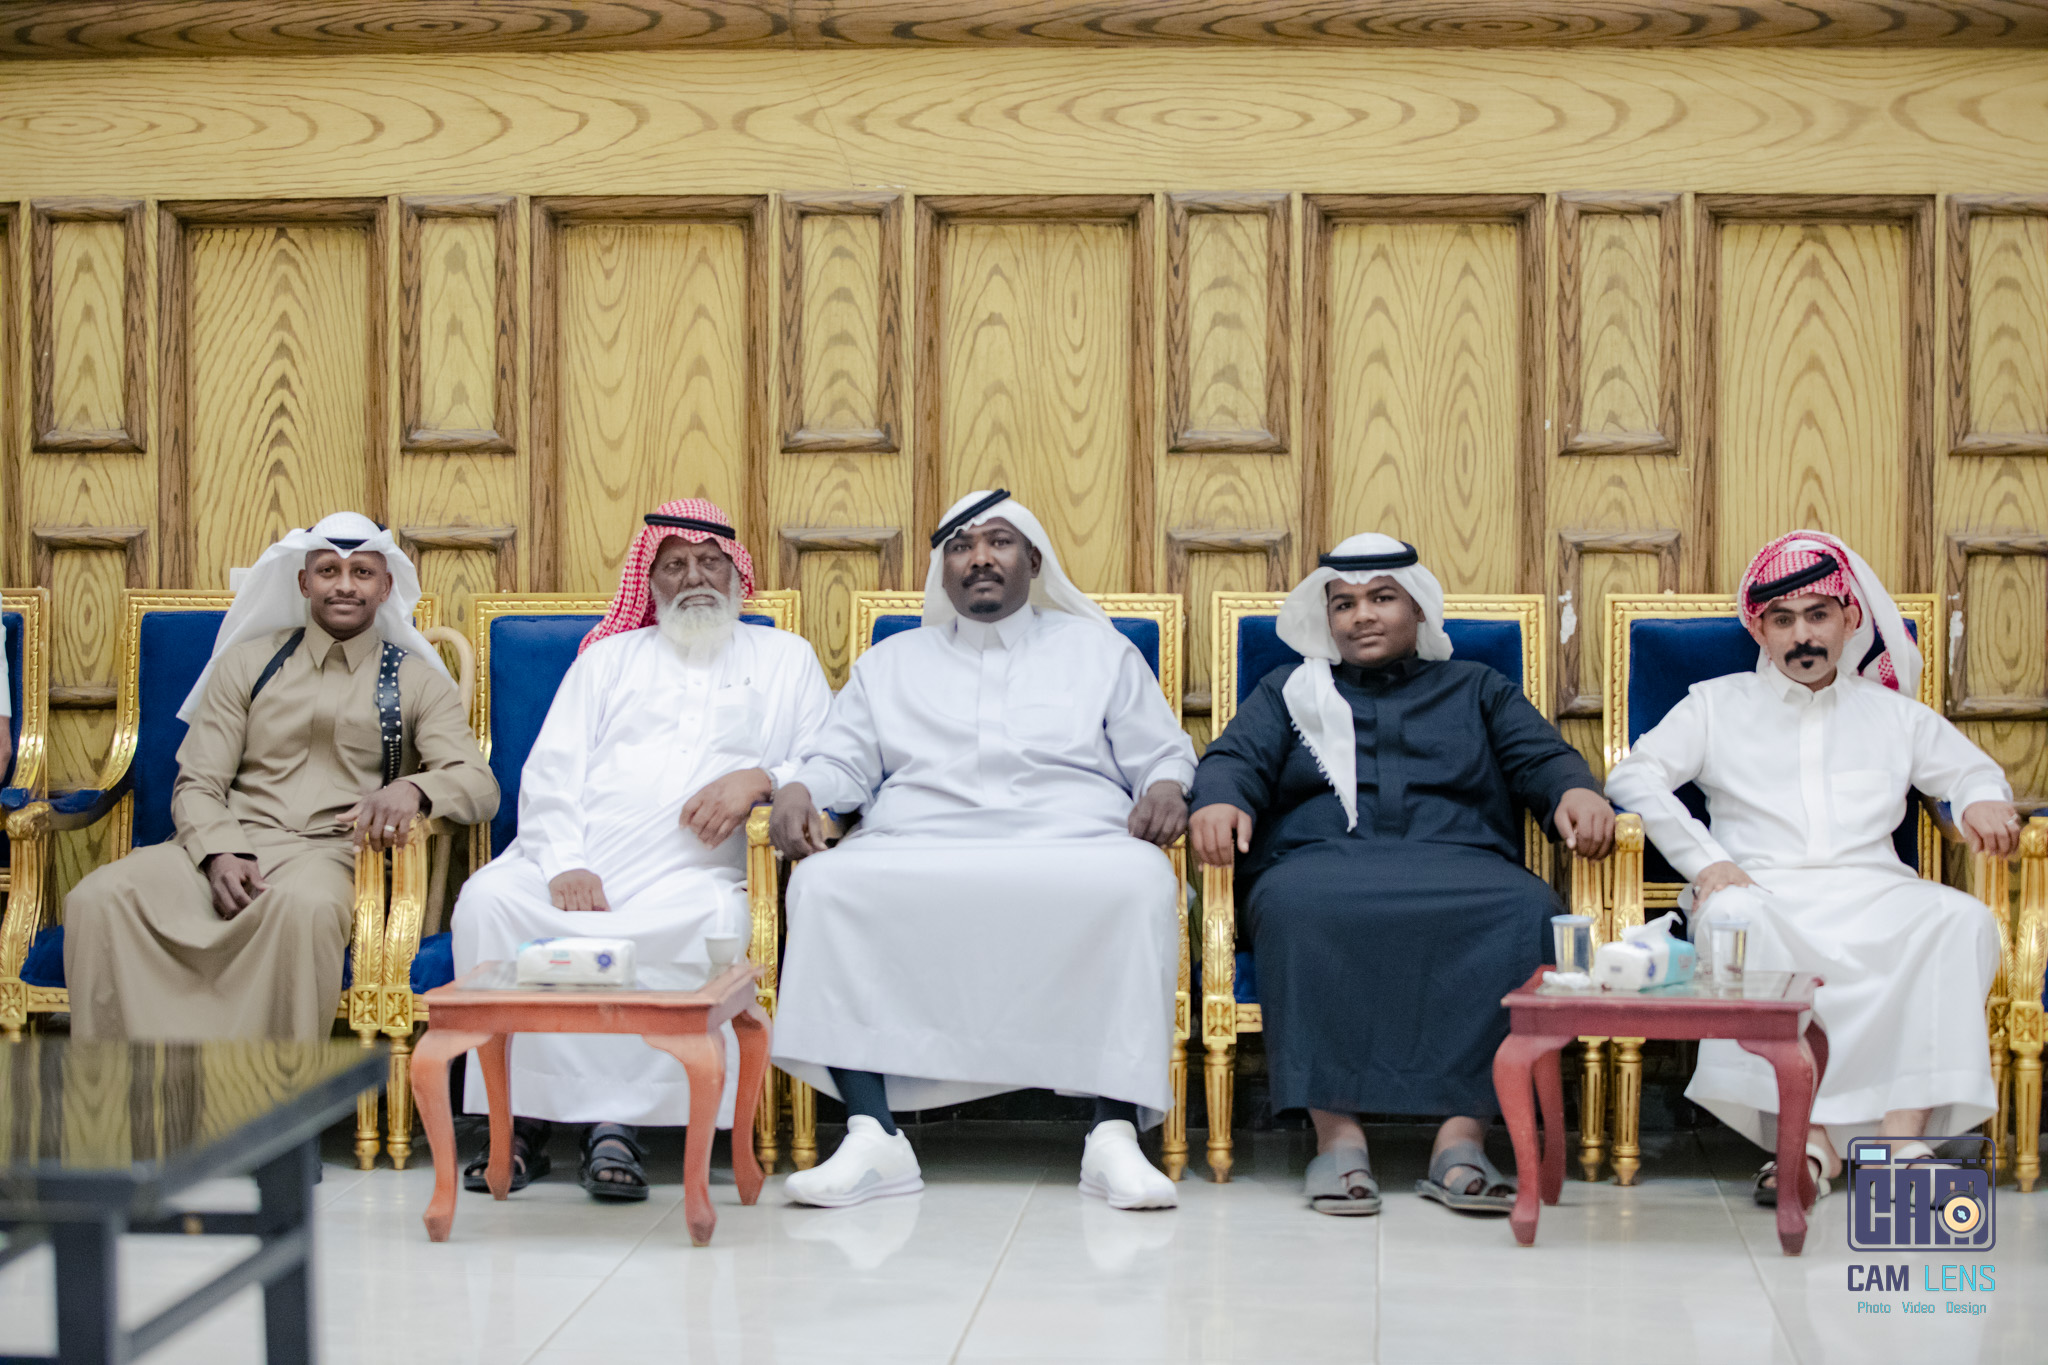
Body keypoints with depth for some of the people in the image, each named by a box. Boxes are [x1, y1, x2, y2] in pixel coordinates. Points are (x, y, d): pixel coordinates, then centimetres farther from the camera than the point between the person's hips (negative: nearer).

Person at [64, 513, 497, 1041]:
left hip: (331, 854, -2)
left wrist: (412, 788, -23)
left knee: (304, 906, -41)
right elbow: (196, 784, 12)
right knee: (97, 898, -28)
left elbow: (480, 787, 1)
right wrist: (220, 853, -12)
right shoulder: (248, 662, 19)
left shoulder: (418, 681, 15)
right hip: (233, 844, 2)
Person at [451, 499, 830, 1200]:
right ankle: (523, 1115, -24)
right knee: (488, 898, -31)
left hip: (688, 872, -1)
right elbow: (551, 769, 12)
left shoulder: (784, 658, 24)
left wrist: (760, 779, -10)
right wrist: (563, 865, -8)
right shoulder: (611, 655, 26)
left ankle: (620, 1116, -31)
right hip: (569, 863, 2)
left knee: (718, 917, -37)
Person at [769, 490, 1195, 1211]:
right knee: (825, 884, -31)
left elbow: (1162, 756, 18)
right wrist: (799, 790, -3)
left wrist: (1166, 788, -6)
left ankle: (1115, 1136, -35)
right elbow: (843, 761, 20)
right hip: (913, 854, 1)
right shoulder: (891, 661, 28)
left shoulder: (1099, 651, 24)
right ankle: (872, 1137, -33)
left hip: (1073, 850, -1)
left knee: (1140, 883, -36)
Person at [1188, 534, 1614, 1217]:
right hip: (1321, 860, -1)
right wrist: (1219, 800, -13)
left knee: (1527, 912, -34)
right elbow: (1237, 757, 12)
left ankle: (1462, 1136, -37)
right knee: (1300, 907, -38)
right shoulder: (1288, 689, 29)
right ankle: (1338, 1132, -38)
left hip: (1459, 864, 1)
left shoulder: (1479, 690, 29)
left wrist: (1576, 791, -11)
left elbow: (1541, 756, 14)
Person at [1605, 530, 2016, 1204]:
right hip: (1764, 888, -2)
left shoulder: (1894, 715, 26)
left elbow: (1973, 769, 27)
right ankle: (1810, 1135, -36)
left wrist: (1985, 801, 0)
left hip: (1873, 894, 2)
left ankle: (1903, 1130, -35)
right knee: (1731, 915, -38)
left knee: (1962, 918, -30)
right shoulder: (1716, 705, 19)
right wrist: (1705, 861, -10)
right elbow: (1633, 775, 6)